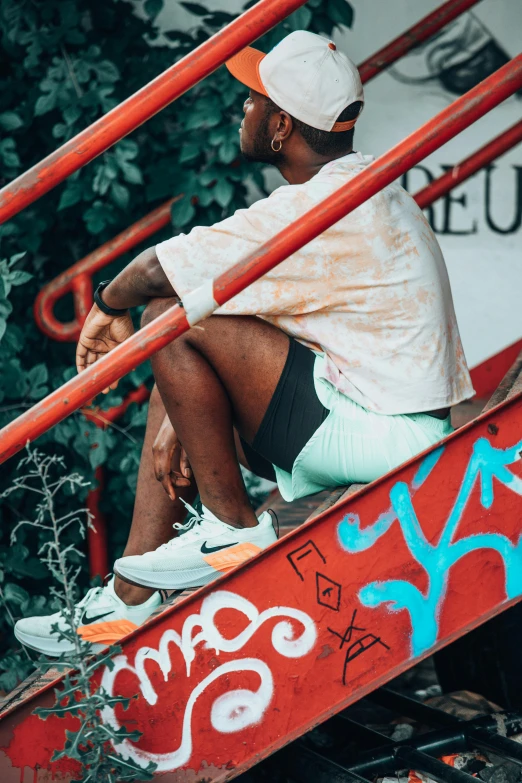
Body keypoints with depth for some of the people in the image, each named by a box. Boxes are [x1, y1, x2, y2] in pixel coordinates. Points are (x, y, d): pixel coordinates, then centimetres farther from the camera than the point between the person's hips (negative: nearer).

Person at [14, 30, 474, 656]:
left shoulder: (325, 205, -19)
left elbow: (159, 268, -22)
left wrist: (109, 306, 0)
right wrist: (188, 415, 11)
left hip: (380, 436, -11)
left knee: (172, 316, -14)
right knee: (179, 381, 16)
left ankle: (231, 528, -3)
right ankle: (131, 602, 13)